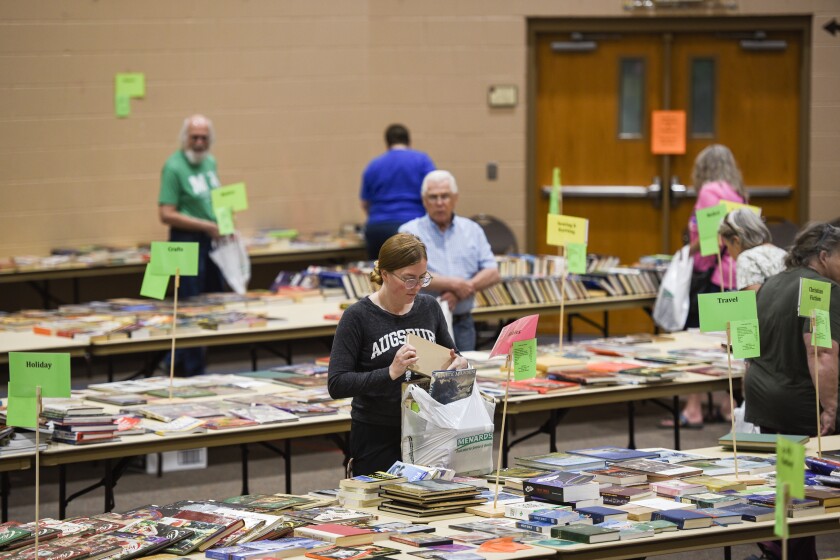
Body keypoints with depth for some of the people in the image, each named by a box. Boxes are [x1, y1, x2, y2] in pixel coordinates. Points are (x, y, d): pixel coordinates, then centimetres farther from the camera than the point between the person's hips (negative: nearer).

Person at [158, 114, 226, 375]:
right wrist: (207, 226, -18)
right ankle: (192, 372, 4)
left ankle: (177, 361, 21)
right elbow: (166, 214, -17)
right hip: (188, 241, -8)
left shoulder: (210, 162, 11)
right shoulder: (174, 167, -13)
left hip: (211, 241, 8)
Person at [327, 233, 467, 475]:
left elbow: (449, 354, 17)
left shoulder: (429, 307, 3)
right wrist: (391, 373, -28)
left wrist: (458, 363, -7)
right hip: (377, 436, -4)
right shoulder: (357, 317, -11)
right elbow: (336, 384, -16)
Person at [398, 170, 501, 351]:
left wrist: (460, 293, -12)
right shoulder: (410, 232, 1)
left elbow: (493, 273, 4)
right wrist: (455, 284, -14)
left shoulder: (472, 230, 12)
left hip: (462, 323, 3)